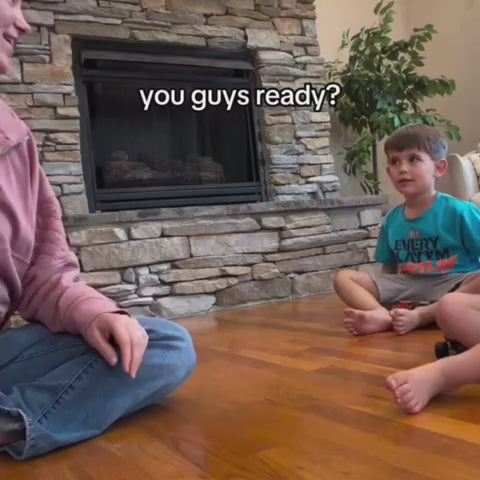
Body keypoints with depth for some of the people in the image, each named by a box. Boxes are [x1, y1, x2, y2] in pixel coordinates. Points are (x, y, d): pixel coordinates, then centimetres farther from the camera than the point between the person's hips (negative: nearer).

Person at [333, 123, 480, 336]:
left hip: (455, 286, -4)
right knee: (343, 278, -8)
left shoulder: (459, 211, -6)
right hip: (409, 287, 4)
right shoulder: (391, 220, 8)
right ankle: (383, 315, -35)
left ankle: (420, 316, -33)